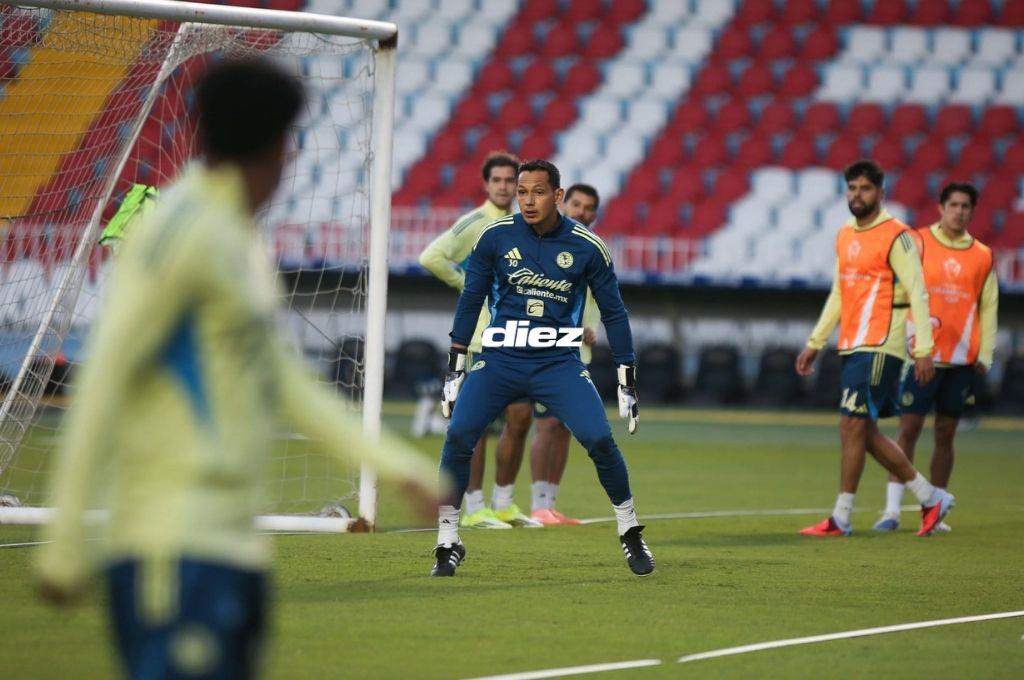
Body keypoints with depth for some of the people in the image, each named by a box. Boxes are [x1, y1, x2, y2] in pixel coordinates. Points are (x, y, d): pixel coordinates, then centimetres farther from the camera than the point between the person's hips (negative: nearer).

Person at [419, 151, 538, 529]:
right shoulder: (474, 223, -8)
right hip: (483, 334, -8)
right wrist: (467, 285, -14)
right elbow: (431, 257, -20)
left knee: (520, 418, 7)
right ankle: (474, 508, -3)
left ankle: (504, 504, 17)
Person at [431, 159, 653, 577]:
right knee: (458, 437, -16)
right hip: (500, 359, 1)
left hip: (559, 363, -1)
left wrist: (627, 383, 2)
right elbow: (470, 300, 7)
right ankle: (448, 544, -2)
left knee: (600, 440, -16)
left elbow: (613, 313, 4)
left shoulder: (587, 247, -4)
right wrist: (454, 369, 5)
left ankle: (630, 533, 7)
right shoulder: (496, 237, -2)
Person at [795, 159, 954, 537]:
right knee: (866, 433, 9)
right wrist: (815, 343, 21)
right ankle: (931, 498, 20)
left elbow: (917, 294, -12)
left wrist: (923, 350, -17)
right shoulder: (844, 237, 15)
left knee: (852, 426, -10)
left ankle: (841, 518, -5)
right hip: (852, 349, 9)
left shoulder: (895, 236, -9)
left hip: (879, 347, -9)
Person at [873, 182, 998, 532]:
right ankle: (892, 509, -6)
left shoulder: (982, 256, 8)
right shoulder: (918, 244, 0)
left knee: (946, 434, 7)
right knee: (909, 428, -6)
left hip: (962, 359, 3)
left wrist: (985, 355, 5)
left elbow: (988, 307, 12)